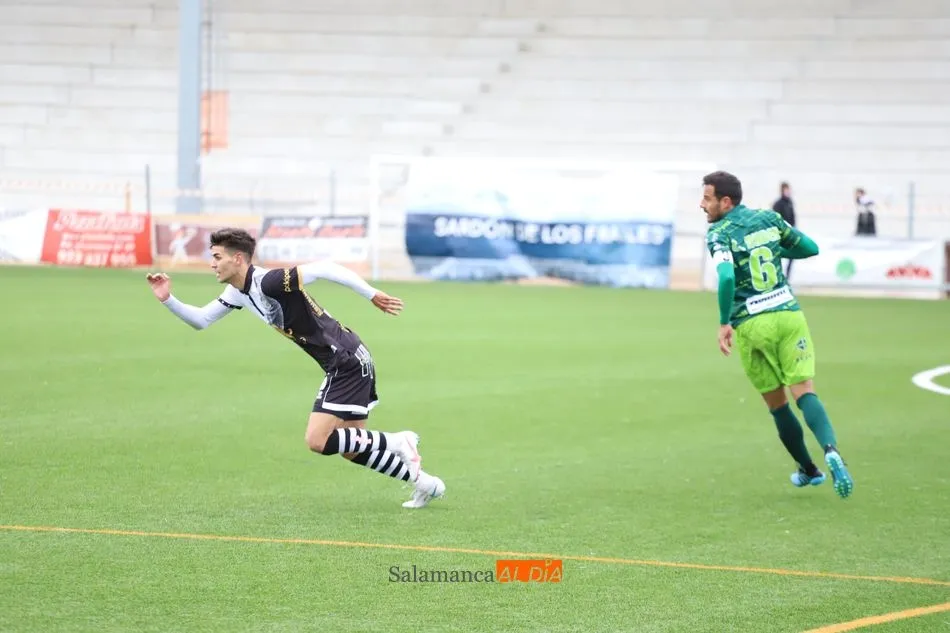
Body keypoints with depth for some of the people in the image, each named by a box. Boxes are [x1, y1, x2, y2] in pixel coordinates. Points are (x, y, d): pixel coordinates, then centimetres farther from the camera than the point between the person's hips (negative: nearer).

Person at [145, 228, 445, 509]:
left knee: (317, 441, -13)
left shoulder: (268, 282, -21)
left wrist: (372, 294, -21)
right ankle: (423, 481, 23)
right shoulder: (238, 293, 8)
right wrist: (168, 300, 1)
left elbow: (324, 268, -23)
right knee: (350, 448, 15)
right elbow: (200, 320, 17)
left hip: (347, 361, -10)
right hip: (346, 363, 10)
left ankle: (396, 442, -1)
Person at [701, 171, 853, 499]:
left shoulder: (718, 234, -6)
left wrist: (724, 323, -14)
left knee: (777, 404, 13)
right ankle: (831, 450, -30)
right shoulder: (769, 218, 9)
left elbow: (727, 277, -23)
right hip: (789, 314, 3)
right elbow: (811, 248, 17)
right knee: (804, 391, -5)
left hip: (751, 324, -3)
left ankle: (808, 470, 23)